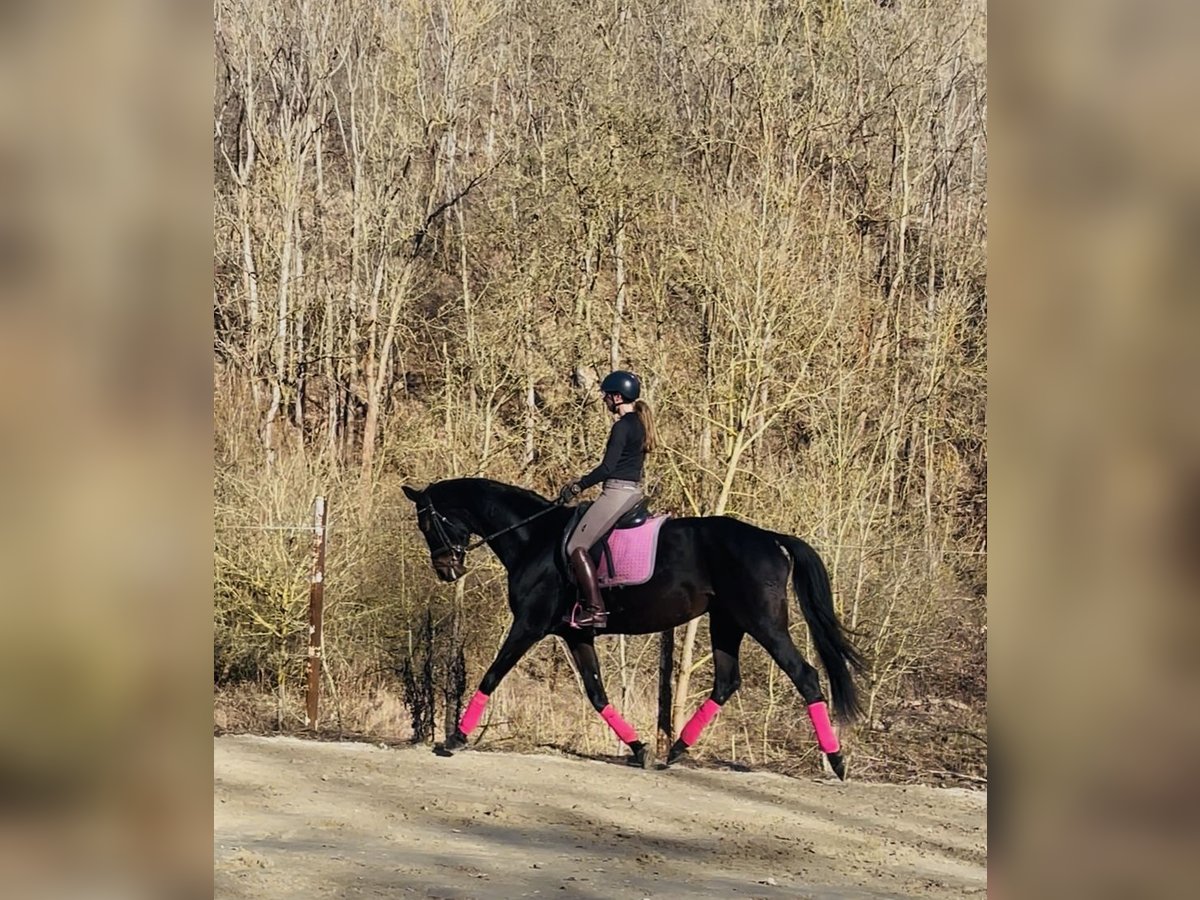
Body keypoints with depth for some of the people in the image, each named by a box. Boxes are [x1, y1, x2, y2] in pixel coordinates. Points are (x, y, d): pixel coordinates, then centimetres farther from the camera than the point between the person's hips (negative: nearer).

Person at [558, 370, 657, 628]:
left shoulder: (622, 426, -15)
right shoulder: (640, 424, 15)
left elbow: (607, 467, -19)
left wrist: (578, 486, -9)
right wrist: (585, 483, 21)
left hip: (618, 491, -10)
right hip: (634, 490, 10)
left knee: (576, 547, -10)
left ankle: (596, 610, -16)